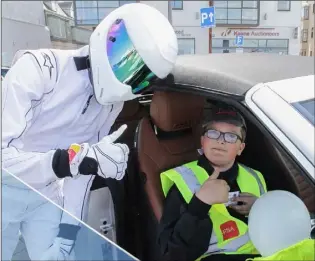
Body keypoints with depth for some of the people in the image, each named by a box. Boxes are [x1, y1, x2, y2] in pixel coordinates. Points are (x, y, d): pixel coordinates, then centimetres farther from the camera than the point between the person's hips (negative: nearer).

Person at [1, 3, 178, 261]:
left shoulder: (113, 100, -9)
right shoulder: (38, 67, -27)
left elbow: (84, 166, -4)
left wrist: (69, 229, -6)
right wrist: (74, 158, -42)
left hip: (46, 196, 4)